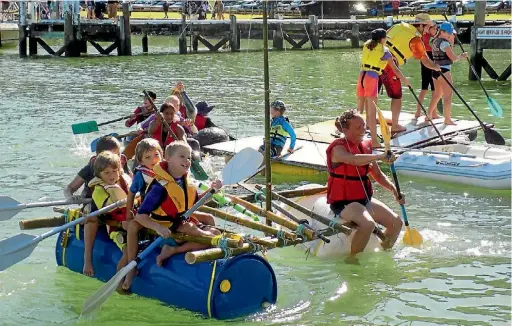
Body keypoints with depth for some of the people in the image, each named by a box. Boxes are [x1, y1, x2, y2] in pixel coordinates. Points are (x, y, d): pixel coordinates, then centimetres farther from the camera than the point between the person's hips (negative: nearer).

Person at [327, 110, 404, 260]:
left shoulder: (366, 146, 10)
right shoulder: (338, 148, -14)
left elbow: (378, 175, 15)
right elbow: (354, 160, -38)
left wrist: (393, 189, 0)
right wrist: (380, 156, -39)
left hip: (365, 199, 8)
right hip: (343, 202, -8)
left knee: (396, 223, -1)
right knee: (368, 224, -33)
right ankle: (352, 259, -15)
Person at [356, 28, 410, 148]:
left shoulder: (366, 45, 13)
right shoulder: (384, 51, 0)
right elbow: (395, 70, 5)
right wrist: (405, 80, 18)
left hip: (361, 76, 5)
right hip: (372, 78, -5)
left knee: (360, 109, 15)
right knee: (372, 111, -6)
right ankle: (374, 141, -6)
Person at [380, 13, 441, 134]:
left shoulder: (399, 26, 12)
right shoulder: (415, 39, -6)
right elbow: (425, 61, 0)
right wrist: (437, 67, 16)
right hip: (389, 66, -7)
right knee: (396, 96, 8)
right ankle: (395, 126, 13)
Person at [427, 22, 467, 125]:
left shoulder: (435, 42, 15)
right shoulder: (444, 43, -13)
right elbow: (453, 58, -17)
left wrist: (451, 41, 12)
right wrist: (462, 56, 0)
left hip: (435, 71, 9)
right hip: (444, 71, -9)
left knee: (438, 94, 23)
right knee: (448, 95, -6)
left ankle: (429, 115, 30)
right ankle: (447, 119, -7)